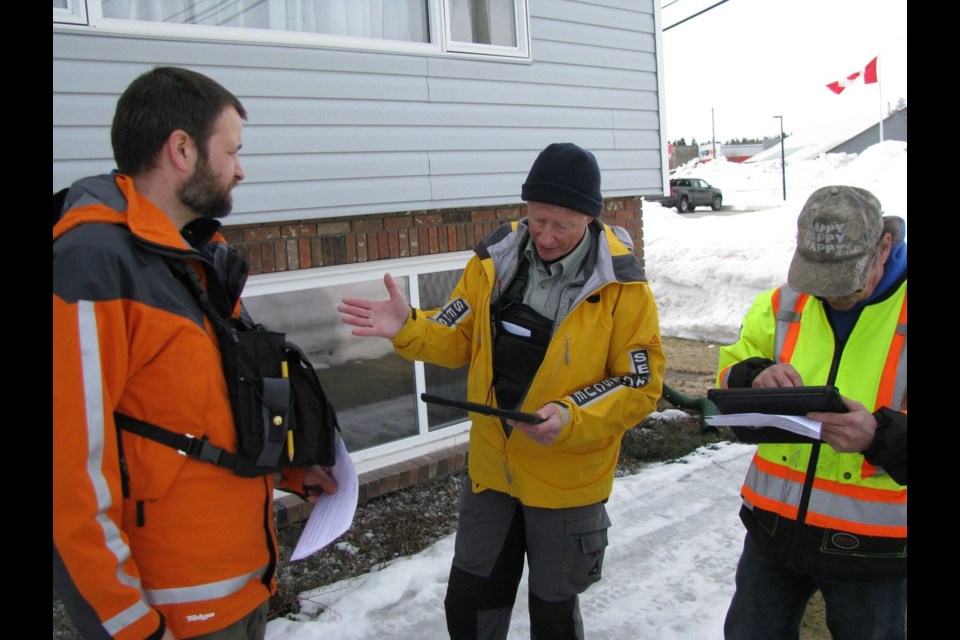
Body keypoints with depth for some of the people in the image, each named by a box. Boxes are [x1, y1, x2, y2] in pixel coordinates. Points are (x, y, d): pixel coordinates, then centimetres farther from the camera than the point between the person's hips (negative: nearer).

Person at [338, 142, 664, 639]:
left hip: (567, 481, -3)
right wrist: (409, 329, -19)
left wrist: (572, 418, -28)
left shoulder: (620, 283, -17)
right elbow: (459, 338, 1)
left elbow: (641, 384, -13)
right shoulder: (495, 259, -7)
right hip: (491, 468, 4)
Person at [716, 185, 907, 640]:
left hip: (871, 546, -3)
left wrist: (881, 436, -34)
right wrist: (753, 377, -15)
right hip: (774, 526, 4)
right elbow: (729, 377, 8)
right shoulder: (785, 302, 1)